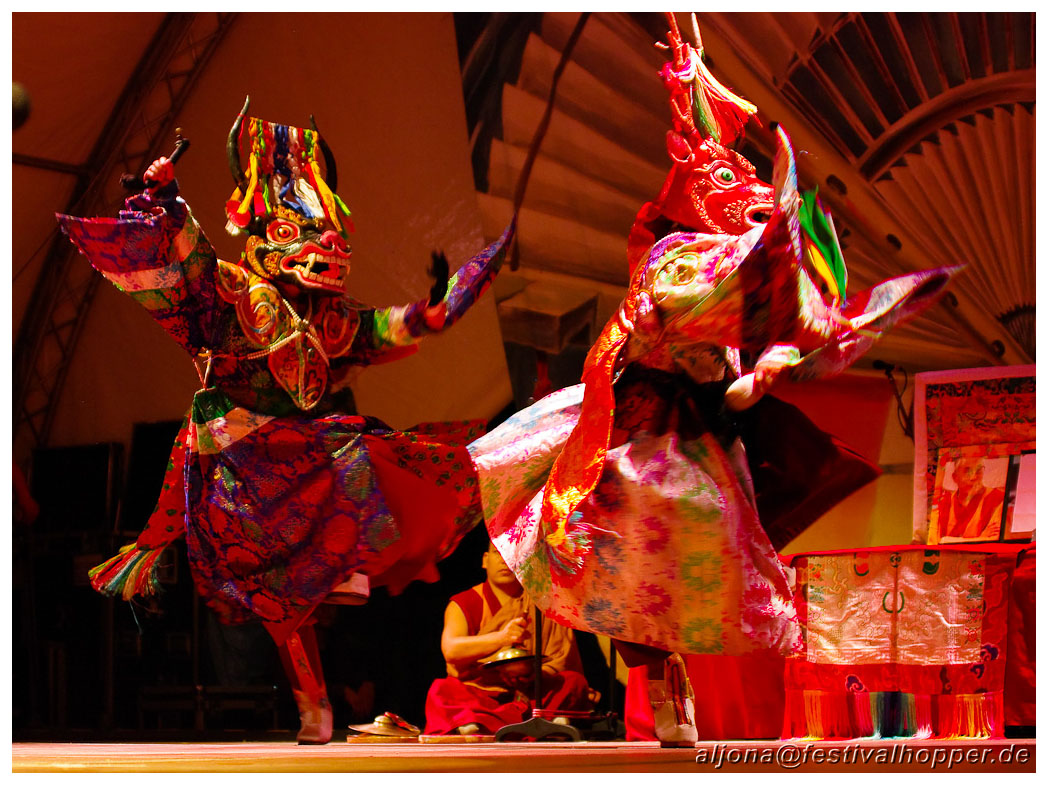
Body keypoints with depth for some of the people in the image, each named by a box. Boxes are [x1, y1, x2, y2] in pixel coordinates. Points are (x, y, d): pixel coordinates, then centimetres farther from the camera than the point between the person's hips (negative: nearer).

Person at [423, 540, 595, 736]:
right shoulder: (464, 603, 6)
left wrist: (534, 675, -21)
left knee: (574, 682, -25)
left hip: (529, 697, 1)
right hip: (475, 695, -1)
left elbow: (562, 659, 2)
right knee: (442, 690, -29)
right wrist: (501, 637, -29)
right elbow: (451, 650, -13)